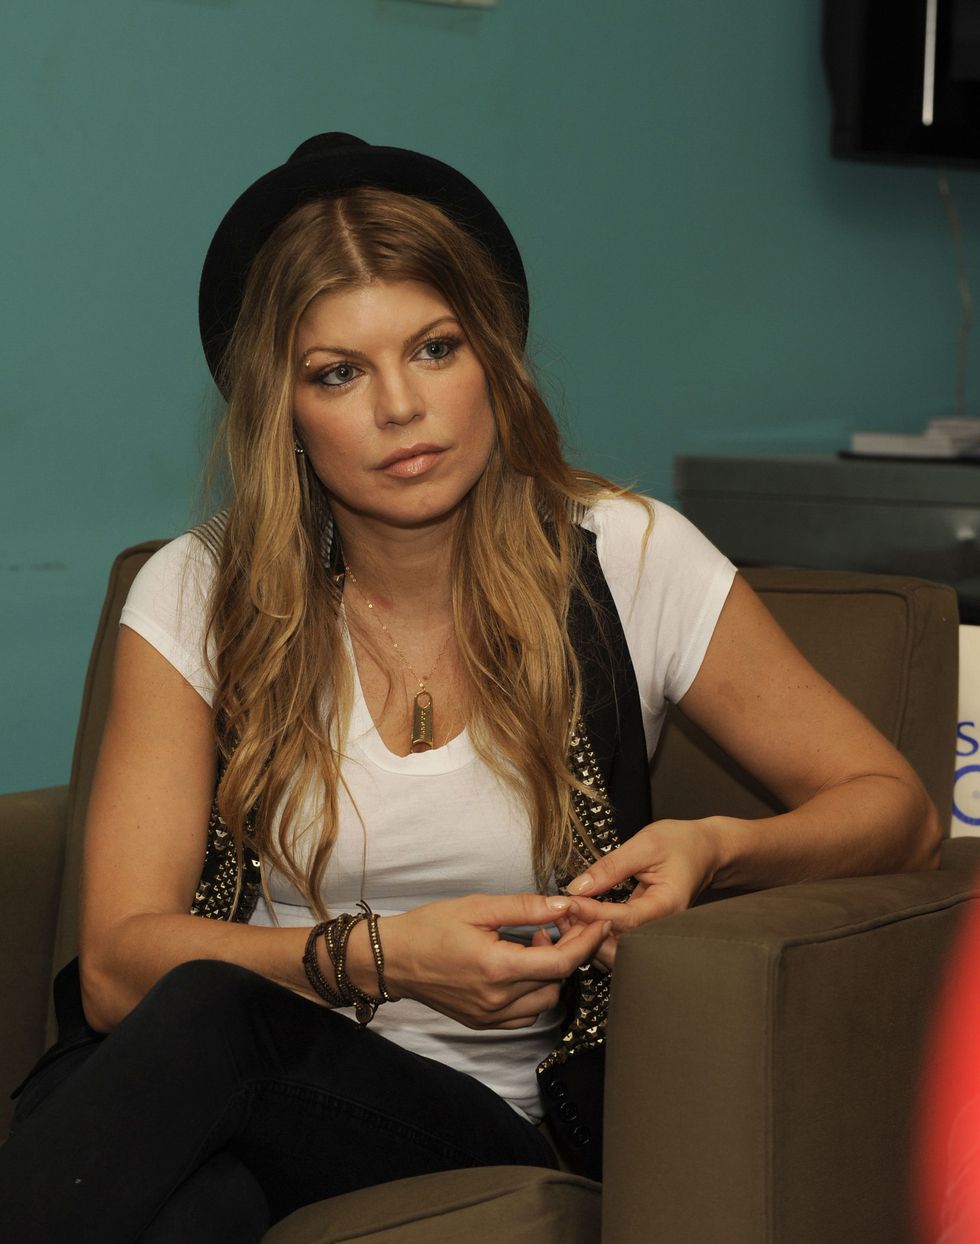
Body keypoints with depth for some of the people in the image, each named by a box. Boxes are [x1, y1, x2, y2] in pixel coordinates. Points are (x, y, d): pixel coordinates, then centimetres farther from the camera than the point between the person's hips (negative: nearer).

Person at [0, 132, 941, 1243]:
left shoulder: (627, 561, 0)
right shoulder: (197, 596, 2)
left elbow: (894, 811, 6)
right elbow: (117, 962, -5)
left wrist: (716, 849, -16)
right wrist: (382, 958, -22)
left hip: (475, 1114, -1)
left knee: (210, 1015, -34)